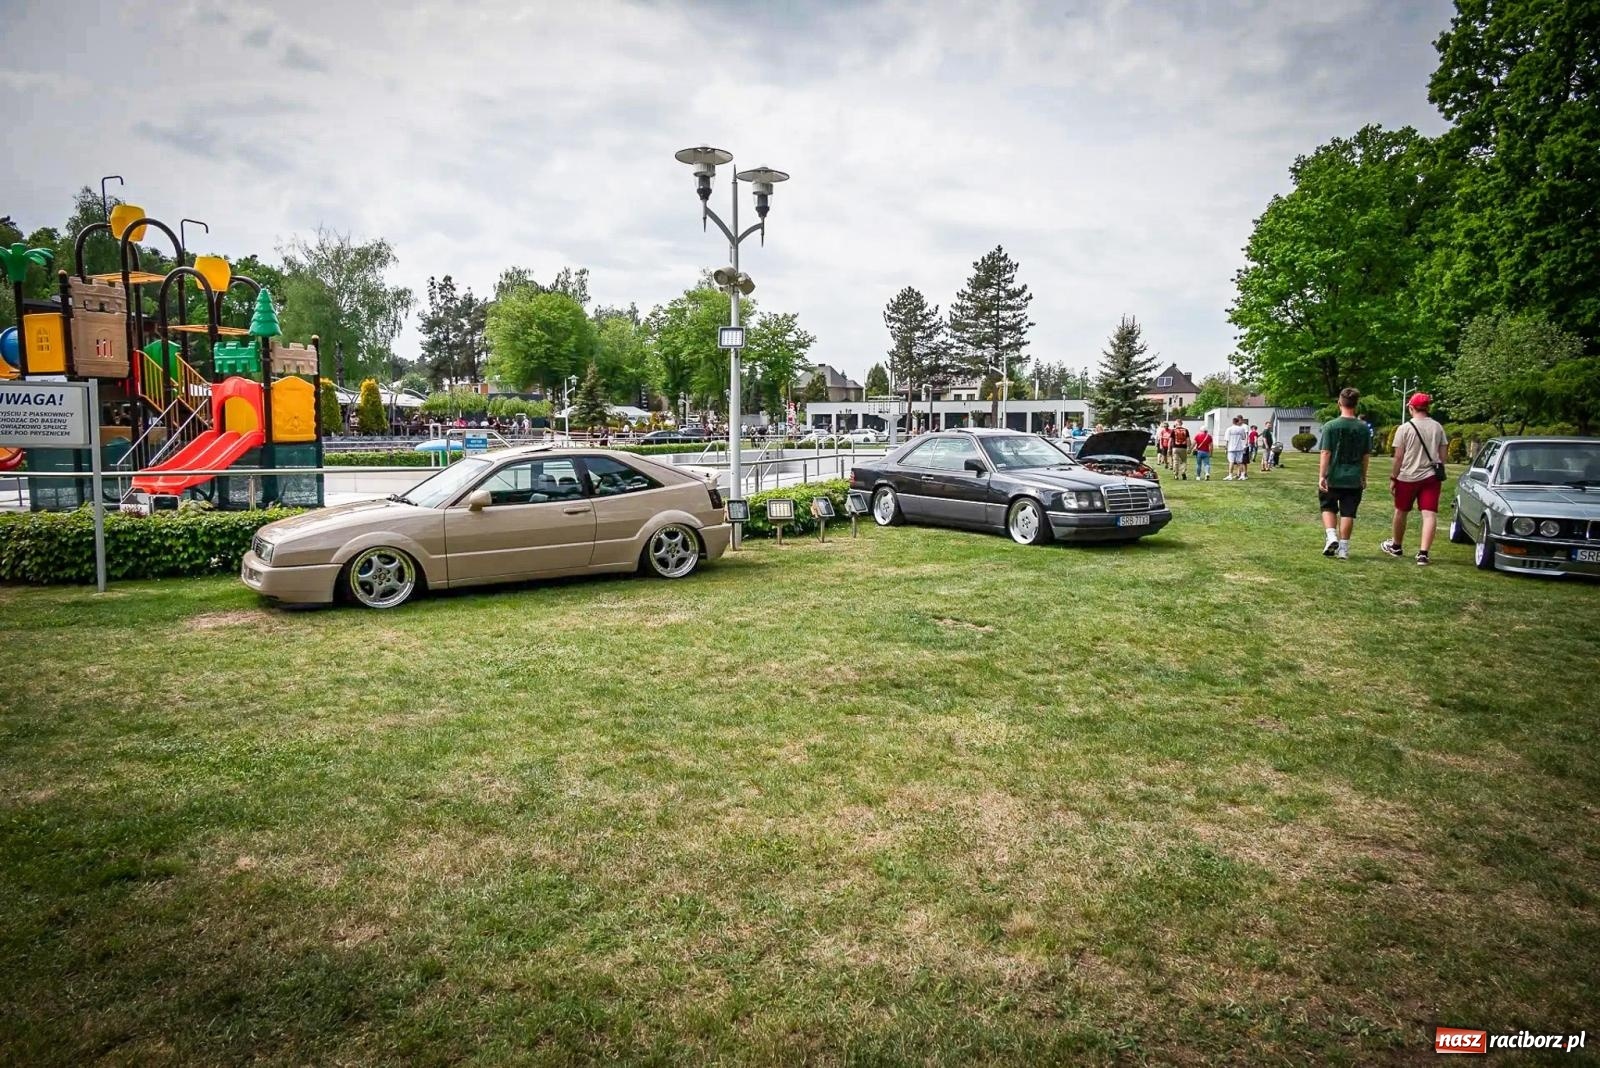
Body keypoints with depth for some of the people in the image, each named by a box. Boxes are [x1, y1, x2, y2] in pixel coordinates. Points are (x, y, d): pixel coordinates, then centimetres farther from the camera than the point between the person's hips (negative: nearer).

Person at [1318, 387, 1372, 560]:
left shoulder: (1331, 426, -9)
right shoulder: (1363, 428, 0)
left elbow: (1326, 453, -12)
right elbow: (1366, 455, 6)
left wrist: (1321, 476, -11)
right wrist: (1364, 476, 17)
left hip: (1333, 477, -2)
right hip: (1354, 479, 2)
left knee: (1328, 507, 16)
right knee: (1348, 512, 7)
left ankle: (1331, 537, -3)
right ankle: (1343, 548, 9)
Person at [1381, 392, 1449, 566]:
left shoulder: (1405, 428, -8)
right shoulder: (1437, 427, 3)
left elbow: (1398, 457, -8)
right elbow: (1442, 455, 7)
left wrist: (1393, 478, -1)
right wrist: (1438, 472, 19)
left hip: (1408, 477, -2)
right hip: (1431, 476, 2)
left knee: (1401, 512, 15)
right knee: (1430, 514, -3)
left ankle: (1396, 546, 32)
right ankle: (1423, 553, -12)